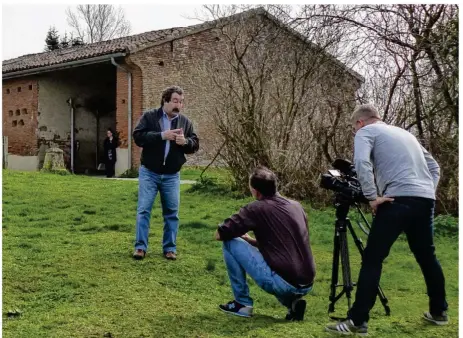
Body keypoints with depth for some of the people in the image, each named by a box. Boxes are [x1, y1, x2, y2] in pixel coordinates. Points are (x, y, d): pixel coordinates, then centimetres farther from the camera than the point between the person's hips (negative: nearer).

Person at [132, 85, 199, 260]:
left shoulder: (185, 121, 5)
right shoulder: (149, 116, -4)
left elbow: (195, 144, 6)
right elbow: (138, 136, -15)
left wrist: (185, 141, -18)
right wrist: (162, 135, -24)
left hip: (171, 176, 3)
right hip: (149, 173, -3)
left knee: (172, 212, 7)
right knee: (143, 210, -1)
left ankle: (170, 248, 17)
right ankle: (140, 247, 8)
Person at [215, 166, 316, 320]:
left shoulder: (256, 209, -5)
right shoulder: (296, 206, 13)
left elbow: (219, 235, 0)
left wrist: (236, 230, 22)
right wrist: (251, 240, 30)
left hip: (283, 283, -7)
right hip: (306, 285, 7)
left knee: (230, 243, 4)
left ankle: (242, 303, 12)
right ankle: (293, 302, 14)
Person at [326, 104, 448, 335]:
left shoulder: (366, 132, 8)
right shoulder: (404, 132, 29)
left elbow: (361, 163, -13)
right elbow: (434, 167, 27)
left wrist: (373, 197, -10)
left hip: (399, 199, -7)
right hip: (426, 199, 7)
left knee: (372, 259, -4)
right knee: (426, 256, 22)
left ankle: (357, 321, -7)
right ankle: (439, 311, 31)